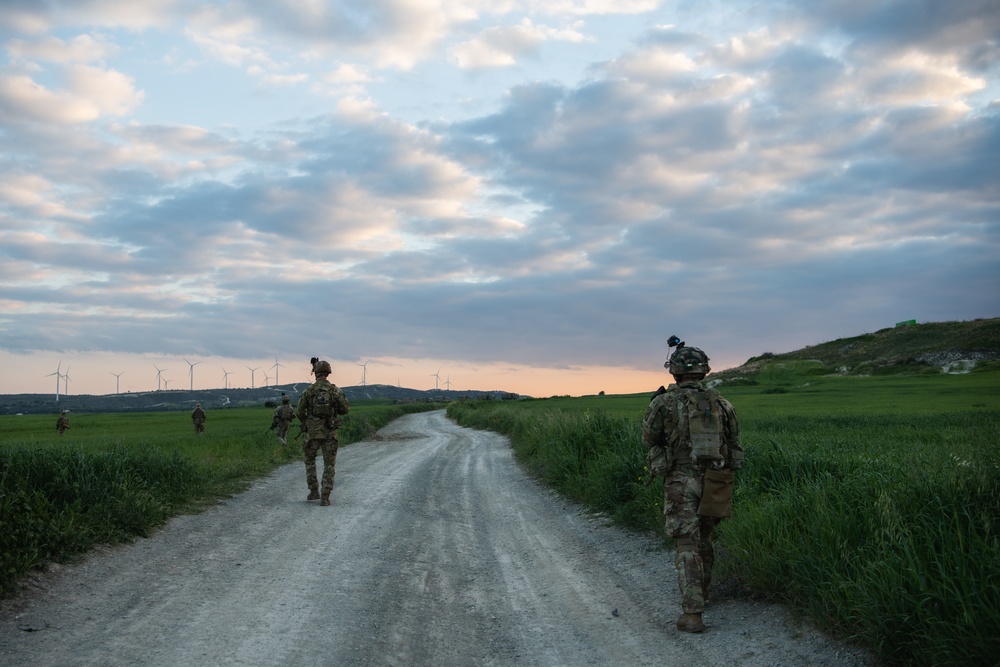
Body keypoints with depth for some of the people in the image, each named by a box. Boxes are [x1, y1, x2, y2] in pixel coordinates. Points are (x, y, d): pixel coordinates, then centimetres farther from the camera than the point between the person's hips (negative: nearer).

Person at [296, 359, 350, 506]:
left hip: (313, 432, 0)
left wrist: (305, 422, 20)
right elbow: (346, 408, -3)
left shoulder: (308, 390, -5)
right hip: (330, 432, 0)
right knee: (329, 464, 7)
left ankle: (314, 491, 17)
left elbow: (299, 412, -1)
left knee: (309, 459, 22)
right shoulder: (335, 390, -5)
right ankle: (325, 497, -2)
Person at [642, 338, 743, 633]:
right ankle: (700, 592, 40)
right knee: (703, 538, 24)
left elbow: (648, 439, 7)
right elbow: (733, 442, 12)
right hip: (714, 483, 4)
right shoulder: (720, 403, 4)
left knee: (687, 547, -4)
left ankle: (692, 613, -12)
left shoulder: (664, 403, -8)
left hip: (681, 482, -4)